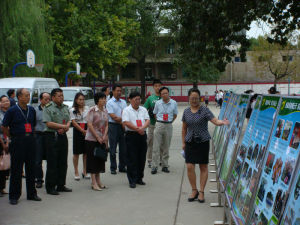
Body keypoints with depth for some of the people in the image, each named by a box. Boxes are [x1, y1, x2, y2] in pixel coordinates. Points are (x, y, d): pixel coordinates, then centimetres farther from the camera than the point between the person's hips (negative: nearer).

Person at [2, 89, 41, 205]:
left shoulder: (31, 110, 9)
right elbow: (4, 127, -1)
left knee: (31, 168, 10)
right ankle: (14, 196, 8)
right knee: (16, 170, 0)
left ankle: (31, 194, 20)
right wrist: (13, 137, 0)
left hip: (30, 141, 5)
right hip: (18, 142, -5)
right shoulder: (12, 110, -6)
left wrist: (30, 135, 13)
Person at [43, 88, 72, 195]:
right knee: (52, 163, -4)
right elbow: (48, 123, -14)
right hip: (52, 137, -6)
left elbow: (68, 121, 12)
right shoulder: (48, 108, -5)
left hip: (63, 136, 6)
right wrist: (63, 126, -12)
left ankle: (61, 185, 19)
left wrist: (64, 129, -10)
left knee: (63, 162, 9)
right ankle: (50, 187, 4)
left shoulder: (65, 107, 15)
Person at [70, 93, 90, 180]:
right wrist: (83, 131, -15)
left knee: (86, 152, 6)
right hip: (77, 131, -3)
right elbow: (74, 123, -7)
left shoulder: (87, 108, 9)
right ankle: (76, 172, 9)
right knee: (76, 152, 2)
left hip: (87, 131, 3)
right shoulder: (72, 110, 0)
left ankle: (85, 171, 16)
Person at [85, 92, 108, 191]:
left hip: (102, 139, 6)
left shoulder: (105, 111, 8)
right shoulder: (92, 110, -11)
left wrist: (104, 137, -5)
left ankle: (98, 180, 21)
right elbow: (90, 125, -14)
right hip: (92, 139, -6)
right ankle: (94, 183, 1)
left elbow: (106, 125, 10)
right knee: (93, 159, -2)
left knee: (100, 159, 10)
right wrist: (98, 137, -14)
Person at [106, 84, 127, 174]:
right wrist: (122, 119, -8)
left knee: (123, 147, 8)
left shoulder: (123, 102, 13)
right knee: (113, 148, 1)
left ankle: (122, 167, 18)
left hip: (123, 126, 5)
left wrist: (118, 118, -13)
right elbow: (112, 116, -11)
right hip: (113, 126, -5)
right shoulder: (110, 103, -3)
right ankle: (113, 168, 7)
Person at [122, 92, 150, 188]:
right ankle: (132, 180, 3)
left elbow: (147, 120, 3)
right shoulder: (126, 110, -3)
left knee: (142, 158, 9)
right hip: (131, 136, -5)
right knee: (132, 159, -3)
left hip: (142, 135, 5)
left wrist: (142, 128, -17)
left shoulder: (143, 110, 12)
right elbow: (126, 123, -14)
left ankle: (139, 178, 21)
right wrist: (138, 129, -16)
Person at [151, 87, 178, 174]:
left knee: (166, 147, 8)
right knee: (156, 147, -4)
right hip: (159, 125, -1)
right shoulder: (158, 103, 0)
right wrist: (159, 121, 7)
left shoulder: (173, 103, 1)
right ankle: (154, 166, -2)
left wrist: (169, 122, 7)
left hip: (169, 126, 1)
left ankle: (165, 166, 17)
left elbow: (175, 115, 13)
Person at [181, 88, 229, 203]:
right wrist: (183, 142, 13)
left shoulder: (205, 110, -6)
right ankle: (194, 190, 13)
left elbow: (215, 121, -18)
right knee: (189, 167, -3)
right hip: (190, 142, 3)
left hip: (203, 142, -3)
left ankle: (201, 192, 13)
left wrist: (222, 122, -38)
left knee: (203, 167, 2)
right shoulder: (186, 111, 7)